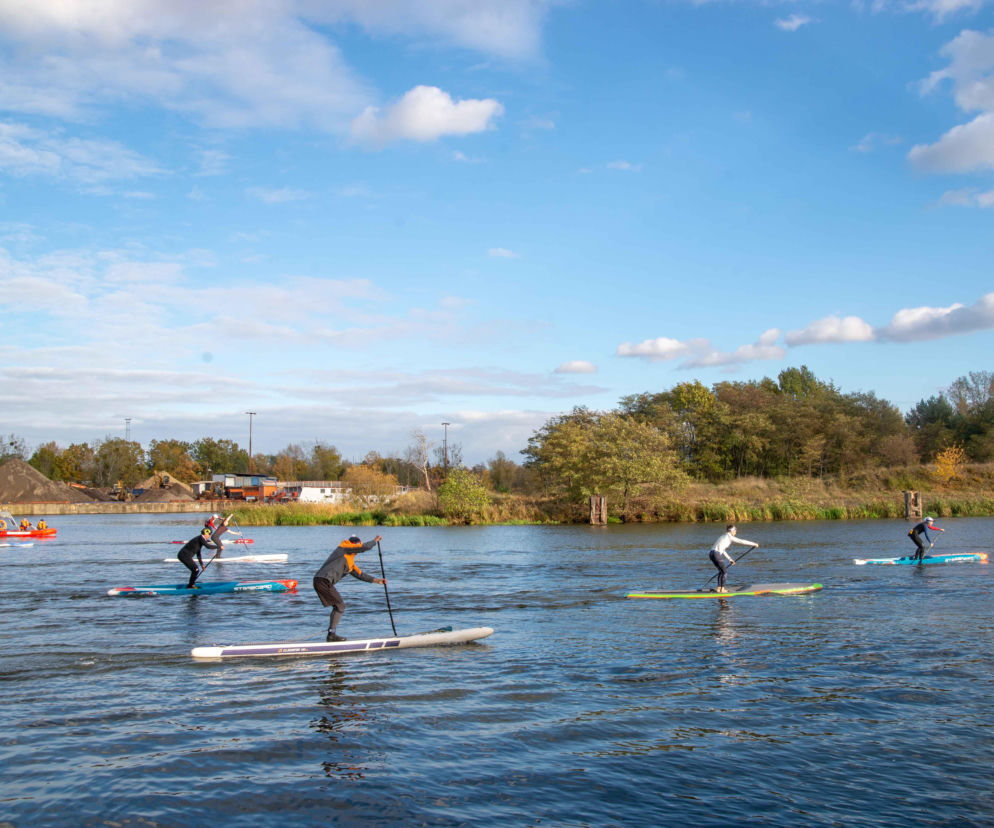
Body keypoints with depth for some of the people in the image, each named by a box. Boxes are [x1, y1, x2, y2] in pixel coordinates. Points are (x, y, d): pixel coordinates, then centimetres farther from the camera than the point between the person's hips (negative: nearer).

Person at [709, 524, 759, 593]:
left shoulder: (723, 537, 24)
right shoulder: (729, 537, -2)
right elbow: (742, 541, -3)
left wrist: (729, 559, 34)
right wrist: (754, 544, 4)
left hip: (711, 554, 8)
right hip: (717, 554, -8)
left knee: (721, 571, 20)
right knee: (725, 571, 4)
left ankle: (719, 588, 19)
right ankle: (722, 589, 5)